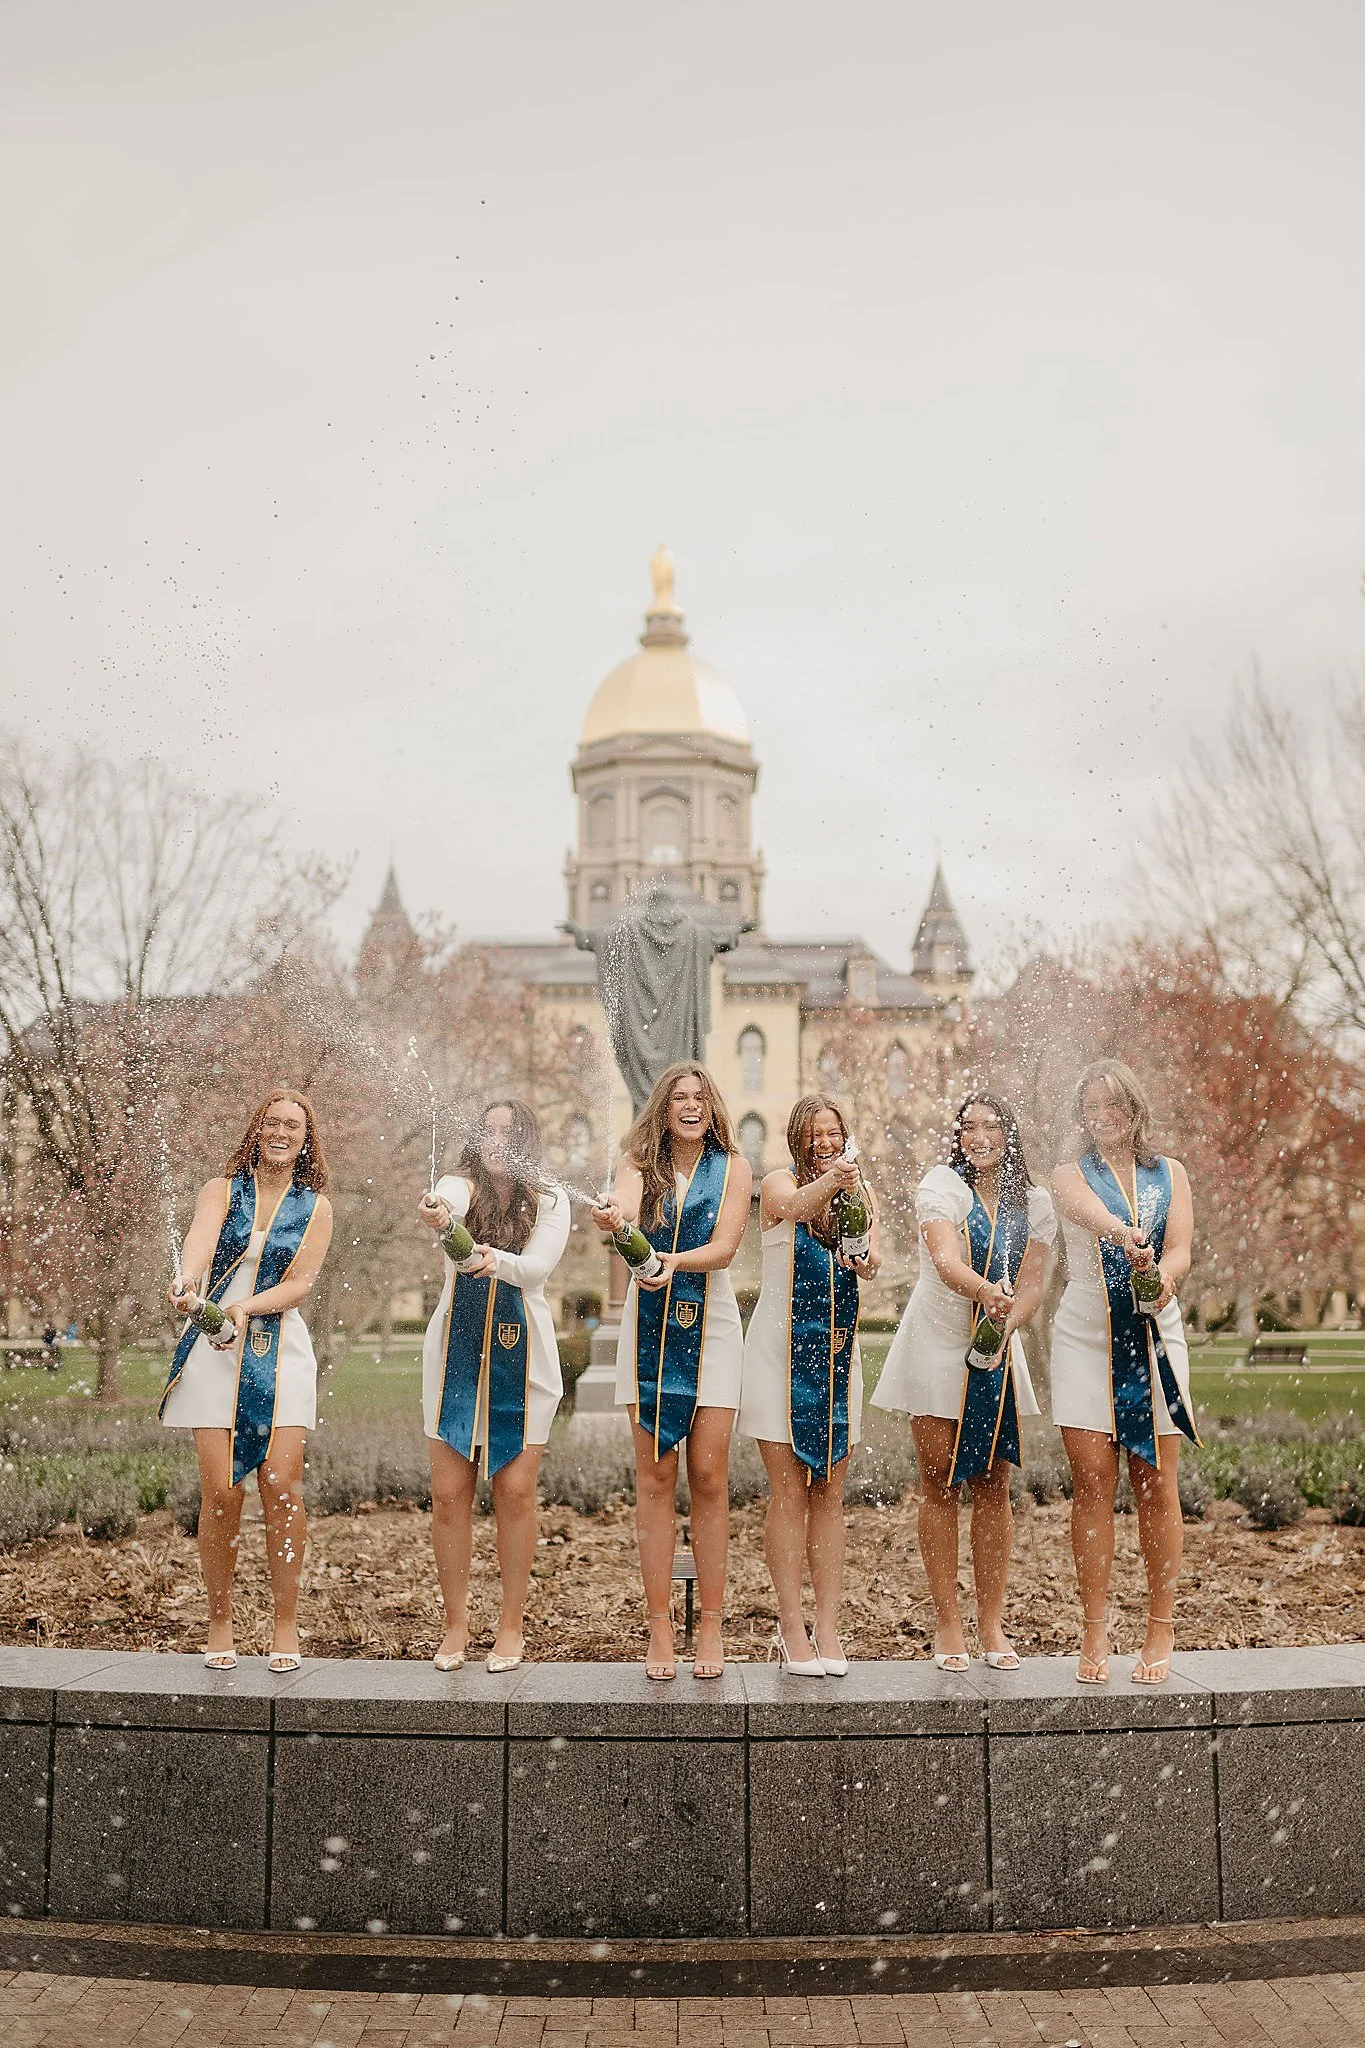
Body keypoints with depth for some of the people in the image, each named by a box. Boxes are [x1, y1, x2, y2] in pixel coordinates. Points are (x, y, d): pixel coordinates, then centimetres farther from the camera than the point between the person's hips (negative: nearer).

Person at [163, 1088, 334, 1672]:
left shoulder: (316, 1207, 8)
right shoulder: (223, 1190, 6)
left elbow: (301, 1284, -2)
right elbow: (201, 1235, -17)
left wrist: (248, 1306, -21)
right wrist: (188, 1278, -39)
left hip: (279, 1351, 0)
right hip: (214, 1349, 0)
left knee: (282, 1486, -8)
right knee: (220, 1490, -6)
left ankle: (285, 1624, 4)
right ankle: (219, 1622, 10)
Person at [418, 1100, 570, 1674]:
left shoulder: (550, 1201, 1)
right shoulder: (460, 1186, 1)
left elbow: (538, 1266, -16)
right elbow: (448, 1201, -25)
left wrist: (496, 1261, -37)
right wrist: (434, 1214, -49)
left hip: (521, 1357, -1)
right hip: (455, 1354, 1)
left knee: (515, 1492, 0)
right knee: (448, 1494, 1)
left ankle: (512, 1624, 13)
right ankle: (456, 1622, 15)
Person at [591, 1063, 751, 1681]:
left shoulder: (732, 1167, 4)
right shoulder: (640, 1161, 4)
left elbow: (725, 1247, -8)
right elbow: (625, 1206, -19)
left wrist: (675, 1261, -28)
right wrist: (611, 1216, -44)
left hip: (711, 1326, 0)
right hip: (649, 1326, 0)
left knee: (709, 1475, -3)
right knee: (654, 1476, 1)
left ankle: (711, 1626, 7)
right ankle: (660, 1627, 7)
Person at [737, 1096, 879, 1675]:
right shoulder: (779, 1183, -5)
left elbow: (873, 1254, -12)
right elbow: (796, 1206, -31)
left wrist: (866, 1258, -36)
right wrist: (830, 1180, -52)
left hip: (836, 1353, 4)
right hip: (781, 1350, -4)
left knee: (829, 1496, 7)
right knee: (788, 1494, -2)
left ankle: (828, 1628, 12)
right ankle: (791, 1628, 5)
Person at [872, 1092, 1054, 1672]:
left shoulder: (1033, 1203, 3)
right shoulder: (942, 1185, -10)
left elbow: (1031, 1286, -1)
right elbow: (946, 1261, -26)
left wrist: (1007, 1323, -21)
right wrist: (986, 1291, -46)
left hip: (998, 1350, 4)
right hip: (938, 1345, -3)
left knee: (994, 1486, 6)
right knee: (940, 1483, 0)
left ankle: (991, 1623, 15)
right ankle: (947, 1623, 8)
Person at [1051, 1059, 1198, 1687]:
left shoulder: (1170, 1173, 12)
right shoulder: (1070, 1176, 6)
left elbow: (1181, 1248, -3)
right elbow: (1088, 1209, -19)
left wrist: (1163, 1276, -27)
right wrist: (1122, 1235, -42)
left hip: (1155, 1338, 1)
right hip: (1086, 1339, -1)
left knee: (1156, 1486, 0)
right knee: (1092, 1486, -4)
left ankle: (1161, 1629, 10)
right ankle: (1094, 1631, 4)